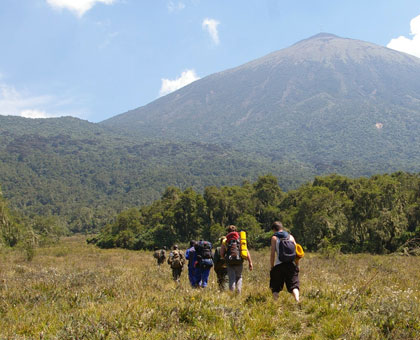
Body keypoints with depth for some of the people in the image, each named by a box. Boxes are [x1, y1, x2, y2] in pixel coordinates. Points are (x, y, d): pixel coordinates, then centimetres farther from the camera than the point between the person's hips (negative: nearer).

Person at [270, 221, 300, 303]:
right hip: (291, 265, 3)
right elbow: (297, 251, 9)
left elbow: (273, 254, -4)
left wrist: (272, 267, 3)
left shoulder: (274, 238, 2)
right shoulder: (290, 237, 12)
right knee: (293, 285, 3)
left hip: (279, 265, -2)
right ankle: (297, 300, -20)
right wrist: (296, 265, 17)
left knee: (275, 287, 10)